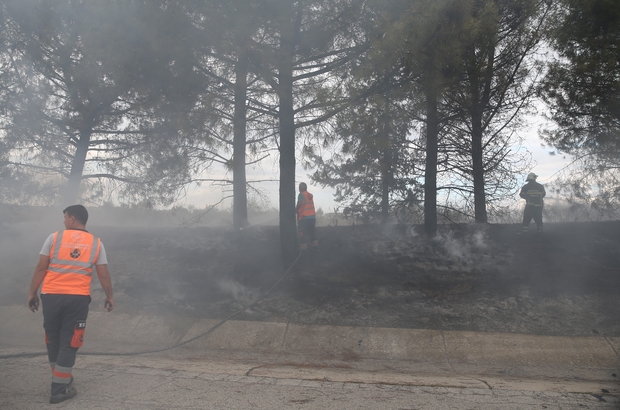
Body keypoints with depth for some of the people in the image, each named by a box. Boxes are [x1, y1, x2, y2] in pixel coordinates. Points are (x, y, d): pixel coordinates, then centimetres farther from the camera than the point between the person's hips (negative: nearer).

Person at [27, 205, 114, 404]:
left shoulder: (54, 237, 2)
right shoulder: (96, 243, 4)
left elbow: (41, 268, 0)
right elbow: (103, 275, 5)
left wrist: (32, 293, 8)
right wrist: (109, 297, 18)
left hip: (51, 295, 1)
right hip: (78, 298, 0)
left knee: (53, 339, 18)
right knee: (69, 342, 7)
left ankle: (62, 379, 32)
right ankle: (59, 389, 9)